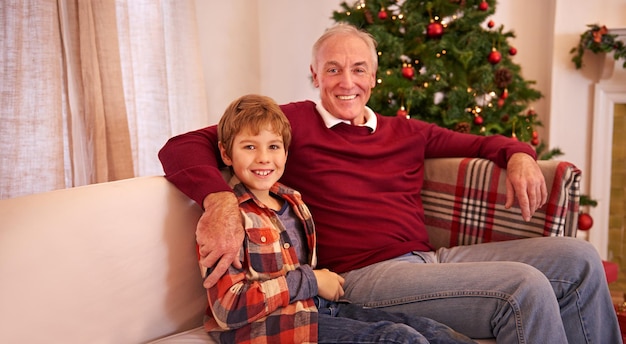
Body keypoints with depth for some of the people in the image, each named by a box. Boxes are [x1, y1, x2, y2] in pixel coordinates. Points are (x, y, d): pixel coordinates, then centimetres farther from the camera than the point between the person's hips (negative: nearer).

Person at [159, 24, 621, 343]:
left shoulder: (405, 132, 20)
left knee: (579, 258, -2)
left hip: (433, 258, 7)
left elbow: (482, 142, 31)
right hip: (364, 274, -7)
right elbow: (182, 147, -4)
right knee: (526, 288, -25)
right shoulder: (293, 124, 3)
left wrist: (519, 155, 7)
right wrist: (220, 201, -25)